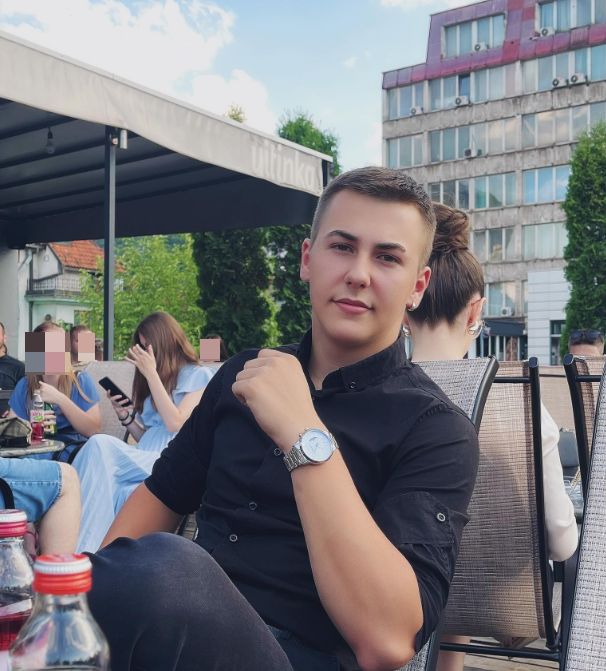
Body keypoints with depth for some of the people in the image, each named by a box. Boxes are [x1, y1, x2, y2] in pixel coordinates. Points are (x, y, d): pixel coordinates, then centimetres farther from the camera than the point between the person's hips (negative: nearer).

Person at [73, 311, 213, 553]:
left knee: (100, 446, -30)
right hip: (144, 460, 6)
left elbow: (176, 423, -9)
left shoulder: (199, 375, 7)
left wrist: (151, 373, -6)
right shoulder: (157, 379, 27)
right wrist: (126, 416, 7)